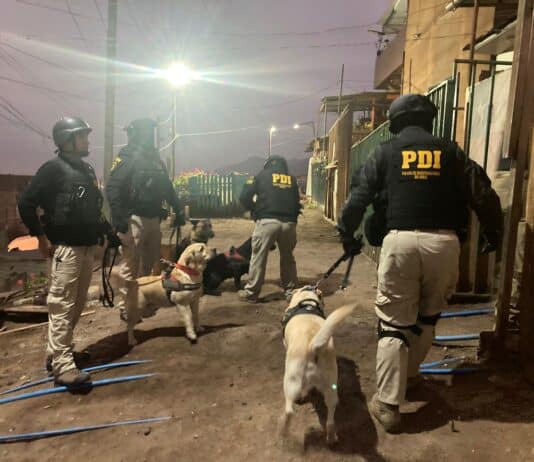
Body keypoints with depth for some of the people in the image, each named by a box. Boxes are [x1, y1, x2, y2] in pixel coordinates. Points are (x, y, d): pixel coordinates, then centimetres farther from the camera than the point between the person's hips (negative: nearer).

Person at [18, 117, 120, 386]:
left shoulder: (87, 169, 15)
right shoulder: (53, 168, -8)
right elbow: (26, 203, -10)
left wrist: (107, 231, 17)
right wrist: (42, 238, -11)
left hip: (88, 247, 8)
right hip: (65, 248, -8)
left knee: (78, 305, 13)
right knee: (62, 306, -7)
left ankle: (56, 353, 27)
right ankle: (62, 365, -3)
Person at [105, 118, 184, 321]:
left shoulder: (155, 159, 16)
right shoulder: (127, 157, -8)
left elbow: (167, 188, 22)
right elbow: (112, 188, -17)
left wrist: (178, 210, 16)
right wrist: (118, 217, -27)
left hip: (153, 219, 8)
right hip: (134, 219, -8)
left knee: (149, 263, 17)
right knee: (130, 267, -3)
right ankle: (126, 309, 8)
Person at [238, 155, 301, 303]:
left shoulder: (262, 175, 13)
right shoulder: (292, 179, 19)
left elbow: (244, 197, 7)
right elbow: (297, 203, 16)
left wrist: (255, 210, 20)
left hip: (267, 222, -3)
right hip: (289, 223, 3)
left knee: (259, 257, 5)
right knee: (288, 258, 17)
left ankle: (251, 293, 10)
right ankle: (291, 290, 25)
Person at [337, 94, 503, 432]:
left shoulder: (386, 153, 9)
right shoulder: (450, 151, 12)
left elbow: (359, 198, 7)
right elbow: (484, 195, 7)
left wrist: (347, 234, 19)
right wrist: (495, 235, 20)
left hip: (400, 240, -2)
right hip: (444, 242, 2)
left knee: (393, 322, 4)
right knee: (427, 316, 22)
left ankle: (388, 404, 5)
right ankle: (408, 373, 40)